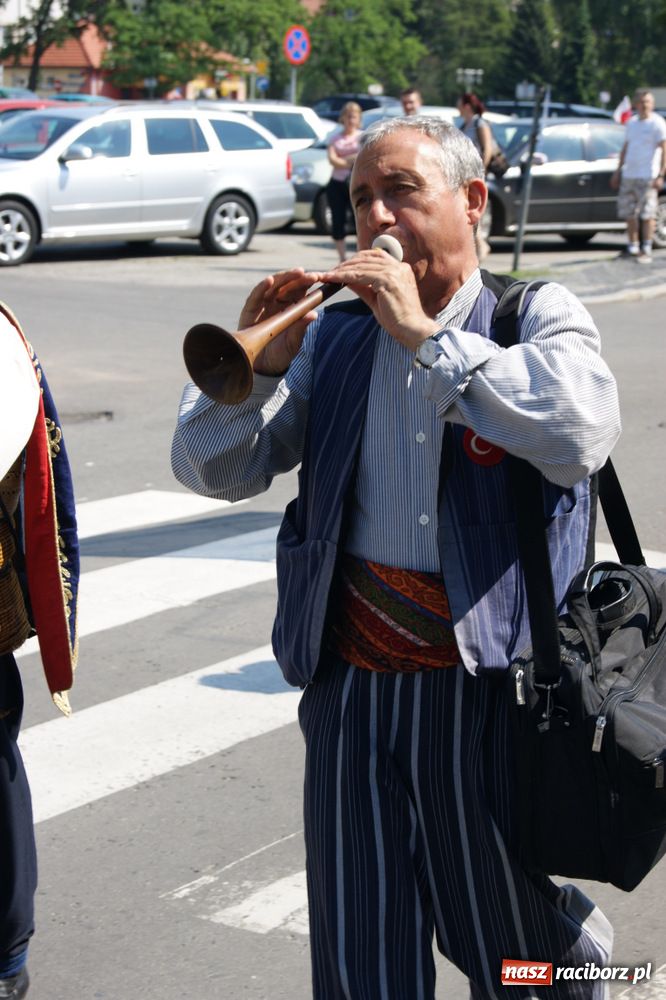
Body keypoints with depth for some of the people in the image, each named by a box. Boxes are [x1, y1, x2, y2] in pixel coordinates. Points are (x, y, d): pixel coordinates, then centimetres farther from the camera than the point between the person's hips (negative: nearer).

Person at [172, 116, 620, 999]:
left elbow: (582, 434, -24)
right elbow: (212, 470, 7)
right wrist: (259, 368, -11)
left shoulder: (539, 317, -2)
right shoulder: (333, 337, 8)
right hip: (350, 685, 3)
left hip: (486, 688, -3)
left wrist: (427, 336, -21)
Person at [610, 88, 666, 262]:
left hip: (647, 176, -7)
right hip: (628, 176, 7)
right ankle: (632, 248, 19)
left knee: (647, 214, -7)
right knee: (629, 214, 10)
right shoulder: (631, 123, 16)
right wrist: (618, 171, 20)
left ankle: (646, 251, -4)